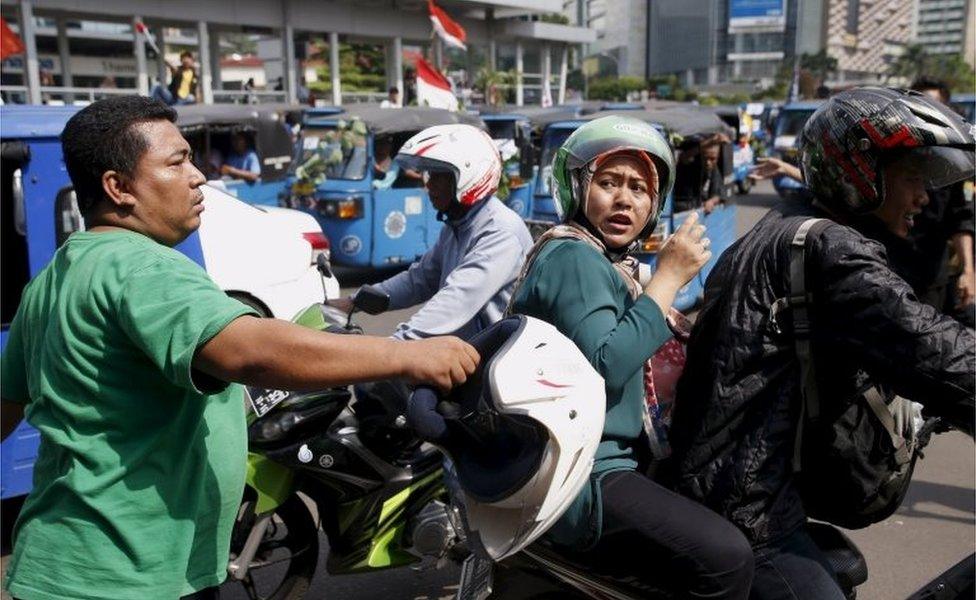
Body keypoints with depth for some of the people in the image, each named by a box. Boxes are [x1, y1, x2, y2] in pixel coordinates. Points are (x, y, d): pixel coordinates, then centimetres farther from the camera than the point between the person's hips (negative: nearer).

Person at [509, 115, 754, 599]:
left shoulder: (603, 263, 18)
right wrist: (669, 275, -21)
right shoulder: (574, 257, -14)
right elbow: (606, 365, -27)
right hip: (580, 477, -11)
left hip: (604, 459, 11)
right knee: (725, 558, -23)